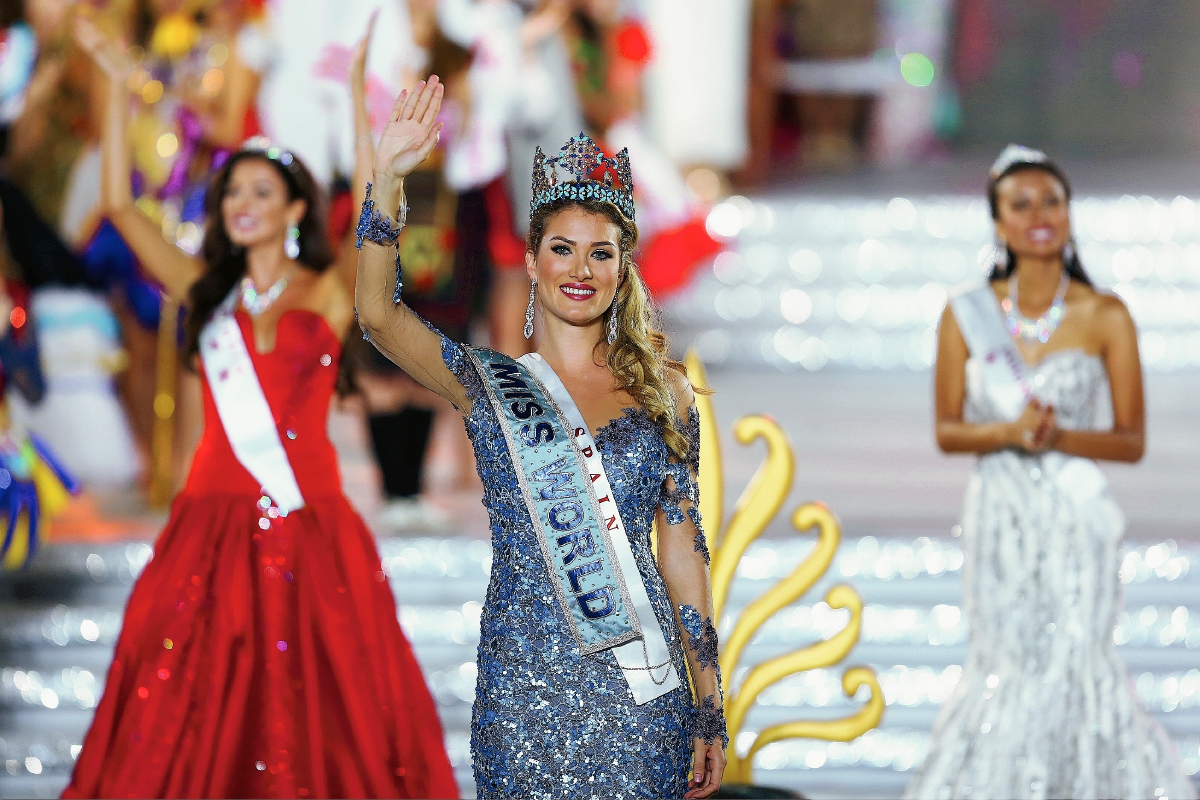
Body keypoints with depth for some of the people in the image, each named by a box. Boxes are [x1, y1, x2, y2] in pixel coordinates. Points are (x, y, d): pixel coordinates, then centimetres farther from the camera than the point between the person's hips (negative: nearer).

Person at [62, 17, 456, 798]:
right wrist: (119, 88, 6)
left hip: (307, 526, -2)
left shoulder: (328, 292, 4)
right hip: (214, 525, 3)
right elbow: (121, 205, 9)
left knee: (316, 705, -1)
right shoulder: (208, 292, 12)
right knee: (193, 714, 1)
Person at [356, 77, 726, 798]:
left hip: (644, 689, 1)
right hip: (526, 684, -1)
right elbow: (378, 316, -12)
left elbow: (683, 549, 8)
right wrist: (388, 176, -22)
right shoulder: (492, 387, 3)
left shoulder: (664, 391, 7)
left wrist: (710, 711, 6)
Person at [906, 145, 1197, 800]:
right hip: (1000, 517, 2)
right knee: (1006, 665, 4)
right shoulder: (967, 314, 2)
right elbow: (946, 429, 4)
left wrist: (1059, 436, -18)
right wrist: (1008, 431, -15)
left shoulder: (1105, 317, -3)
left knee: (1073, 665, -6)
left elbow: (1132, 440, -1)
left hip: (1075, 520, -2)